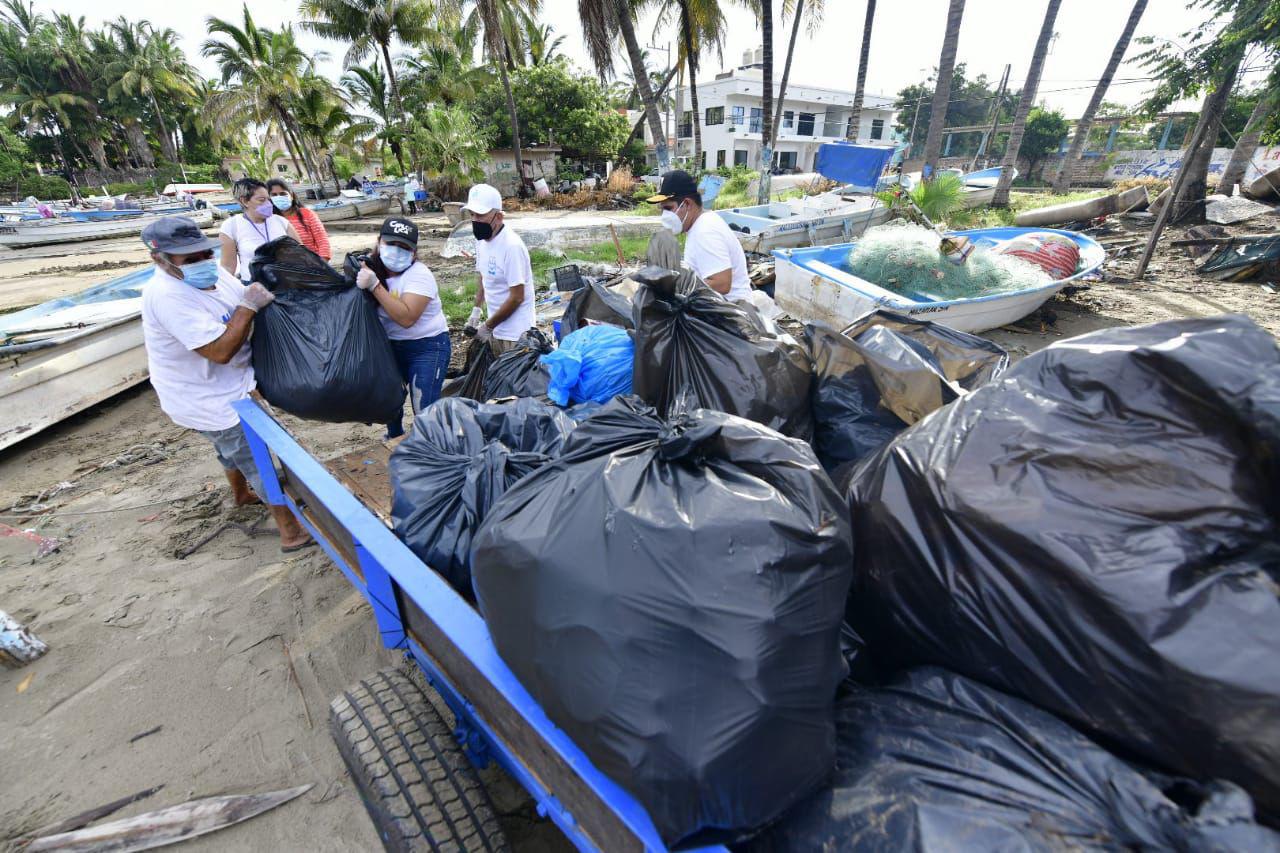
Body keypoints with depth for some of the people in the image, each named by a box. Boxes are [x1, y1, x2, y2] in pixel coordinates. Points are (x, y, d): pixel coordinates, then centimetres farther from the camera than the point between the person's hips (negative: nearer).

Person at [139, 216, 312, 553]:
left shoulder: (213, 273, -4)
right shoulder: (167, 295, -29)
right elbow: (220, 350, -34)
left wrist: (264, 294, -17)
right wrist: (249, 306, -29)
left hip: (223, 389, 9)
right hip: (208, 403, -9)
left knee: (232, 447, 32)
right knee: (260, 462, -3)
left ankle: (241, 494, 59)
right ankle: (292, 534, 7)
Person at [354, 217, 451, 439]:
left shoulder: (419, 275, -20)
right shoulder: (374, 269, 1)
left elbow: (406, 317, -31)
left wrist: (374, 285, -32)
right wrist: (359, 279, -8)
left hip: (426, 347, -7)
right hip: (390, 345, 7)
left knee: (424, 410, -11)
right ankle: (395, 439, 46)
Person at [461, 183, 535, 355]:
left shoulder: (512, 246, -21)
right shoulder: (482, 240, 3)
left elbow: (517, 298, -21)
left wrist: (487, 326, -14)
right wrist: (476, 311, 12)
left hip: (515, 334, -8)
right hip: (495, 329, 8)